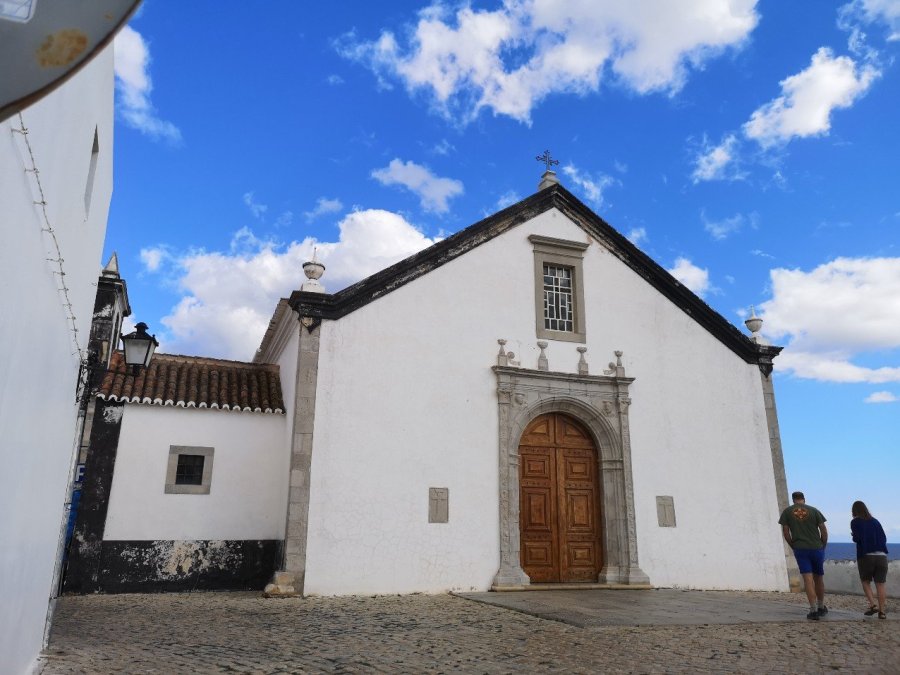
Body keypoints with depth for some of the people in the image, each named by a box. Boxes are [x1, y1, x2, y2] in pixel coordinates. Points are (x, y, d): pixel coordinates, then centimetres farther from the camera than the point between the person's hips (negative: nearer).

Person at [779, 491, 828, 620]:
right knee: (819, 578, 16)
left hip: (800, 549, -1)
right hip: (817, 548, 1)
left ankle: (813, 610, -12)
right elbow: (824, 530, 1)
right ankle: (821, 607, 30)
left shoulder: (787, 512, 4)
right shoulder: (814, 511, 3)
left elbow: (785, 532, 1)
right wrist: (823, 546, 13)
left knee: (808, 579, -4)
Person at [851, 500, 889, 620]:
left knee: (865, 582, 13)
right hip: (881, 556, 3)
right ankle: (881, 611, 1)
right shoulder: (875, 521, 12)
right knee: (880, 584, 5)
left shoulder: (855, 522, 1)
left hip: (865, 556, -3)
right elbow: (884, 538, 11)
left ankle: (872, 605, -5)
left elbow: (857, 538, -10)